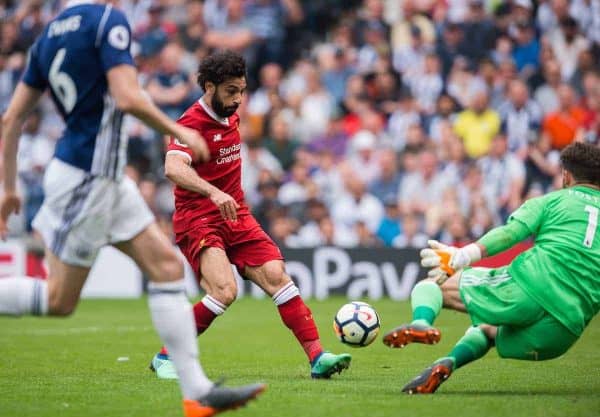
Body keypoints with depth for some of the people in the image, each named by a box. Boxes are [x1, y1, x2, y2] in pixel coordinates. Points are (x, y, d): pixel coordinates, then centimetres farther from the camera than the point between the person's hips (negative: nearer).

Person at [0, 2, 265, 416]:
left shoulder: (49, 35, 10)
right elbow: (127, 98, -23)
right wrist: (179, 131, -8)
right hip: (85, 176, -8)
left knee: (167, 265, 6)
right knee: (59, 301, 2)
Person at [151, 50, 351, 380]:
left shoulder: (230, 116, 10)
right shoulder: (192, 123, -16)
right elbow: (173, 168, -35)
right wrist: (213, 193, -49)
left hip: (236, 216, 7)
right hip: (198, 219, -7)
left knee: (276, 276, -9)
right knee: (224, 291, -24)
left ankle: (317, 356, -10)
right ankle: (166, 357, -8)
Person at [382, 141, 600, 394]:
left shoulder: (552, 200, 14)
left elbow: (510, 233, -2)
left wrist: (463, 256, -6)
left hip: (529, 286, -4)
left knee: (431, 283, 8)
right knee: (486, 331, 32)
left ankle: (422, 322, -29)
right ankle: (449, 362, -2)